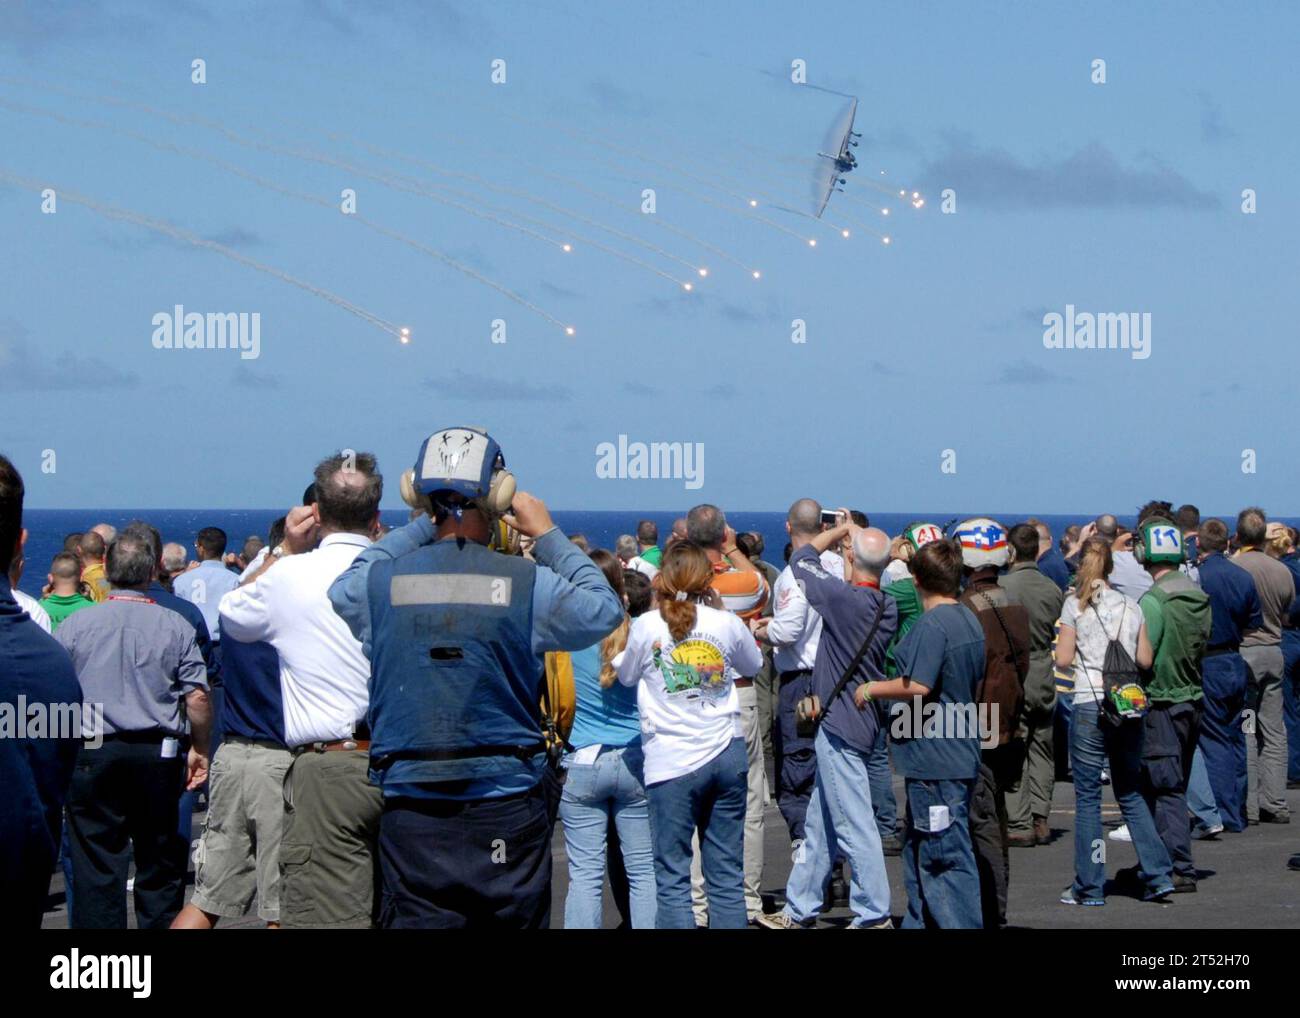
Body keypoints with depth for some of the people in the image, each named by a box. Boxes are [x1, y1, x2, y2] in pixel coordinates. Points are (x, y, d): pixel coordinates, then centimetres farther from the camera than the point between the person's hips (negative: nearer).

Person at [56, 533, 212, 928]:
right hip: (159, 752, 1)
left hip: (92, 755, 0)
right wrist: (200, 750, 9)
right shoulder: (176, 627, 0)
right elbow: (198, 696, -4)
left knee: (96, 866, 2)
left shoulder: (74, 625, 0)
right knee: (160, 864, 10)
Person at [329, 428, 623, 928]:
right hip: (508, 810, 0)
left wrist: (424, 526, 18)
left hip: (411, 814, 1)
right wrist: (547, 535, 16)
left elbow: (343, 588, 19)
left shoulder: (381, 583, -4)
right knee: (516, 920, 11)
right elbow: (605, 610, 8)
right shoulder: (529, 584, -7)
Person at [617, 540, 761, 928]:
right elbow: (753, 665, 21)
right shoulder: (726, 622, 0)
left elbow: (626, 675, 12)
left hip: (673, 762, -3)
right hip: (728, 754, 3)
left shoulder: (647, 626, -6)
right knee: (727, 877, 8)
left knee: (672, 878, 1)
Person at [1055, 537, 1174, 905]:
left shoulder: (1075, 604, -3)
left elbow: (1063, 660, -5)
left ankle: (1089, 886, 4)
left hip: (1089, 705, -4)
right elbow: (1145, 660, 9)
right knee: (1130, 794, 14)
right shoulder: (1131, 606, 8)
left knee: (1087, 796, 3)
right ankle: (1157, 875, 8)